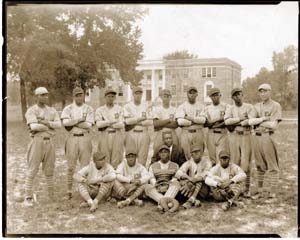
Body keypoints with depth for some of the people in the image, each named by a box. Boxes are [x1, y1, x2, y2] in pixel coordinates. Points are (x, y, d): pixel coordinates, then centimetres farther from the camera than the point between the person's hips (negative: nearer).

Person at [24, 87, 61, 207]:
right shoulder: (31, 111, -2)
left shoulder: (52, 110, 12)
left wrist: (44, 122, -13)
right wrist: (50, 125, -7)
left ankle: (52, 195, 19)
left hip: (50, 141, 4)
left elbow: (59, 124, -3)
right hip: (37, 141, -4)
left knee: (49, 169, 11)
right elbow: (34, 126, -17)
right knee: (32, 170, -2)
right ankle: (28, 198, 5)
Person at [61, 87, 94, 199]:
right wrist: (80, 120, -10)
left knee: (85, 165, 1)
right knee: (71, 166, 2)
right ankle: (69, 191, 10)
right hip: (72, 138, 0)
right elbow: (65, 122, -12)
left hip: (85, 138, 0)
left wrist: (73, 123, -6)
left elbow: (89, 125, -7)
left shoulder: (89, 109, 7)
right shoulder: (68, 109, 7)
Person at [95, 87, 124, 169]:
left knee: (116, 160, -2)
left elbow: (121, 125, 0)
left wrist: (106, 124, -4)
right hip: (104, 135, 0)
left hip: (117, 135, 0)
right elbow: (99, 124, -6)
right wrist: (113, 121, -8)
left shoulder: (119, 109, 11)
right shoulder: (99, 110, 10)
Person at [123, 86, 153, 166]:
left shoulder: (145, 106, 11)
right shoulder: (127, 106, 6)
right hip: (131, 134, -1)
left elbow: (150, 121, 1)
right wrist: (141, 118, -6)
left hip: (143, 133, 1)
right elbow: (127, 121, -8)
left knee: (143, 157, -1)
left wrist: (135, 122, -4)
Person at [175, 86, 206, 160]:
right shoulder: (181, 107, 6)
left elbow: (203, 119, -6)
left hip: (198, 133, 1)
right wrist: (196, 121, -3)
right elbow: (180, 121, -9)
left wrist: (189, 117, -9)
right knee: (187, 156, -5)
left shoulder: (201, 106, 11)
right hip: (185, 133, -1)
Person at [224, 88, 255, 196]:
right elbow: (227, 121, -8)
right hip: (233, 136, 1)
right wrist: (241, 119, -11)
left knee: (246, 163, -5)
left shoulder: (249, 107, 7)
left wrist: (234, 123, -10)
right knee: (235, 162, 0)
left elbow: (251, 121, -11)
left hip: (246, 136, -1)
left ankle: (247, 188, 1)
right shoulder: (229, 108, 11)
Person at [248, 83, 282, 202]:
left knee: (272, 167, -3)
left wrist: (257, 121, -3)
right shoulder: (257, 106, 16)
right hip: (257, 137, 6)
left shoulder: (275, 106, -1)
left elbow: (274, 125, -11)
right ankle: (261, 191, 20)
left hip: (268, 137, -5)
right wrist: (263, 118, -9)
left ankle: (272, 194, 1)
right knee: (260, 167, 11)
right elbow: (250, 122, 2)